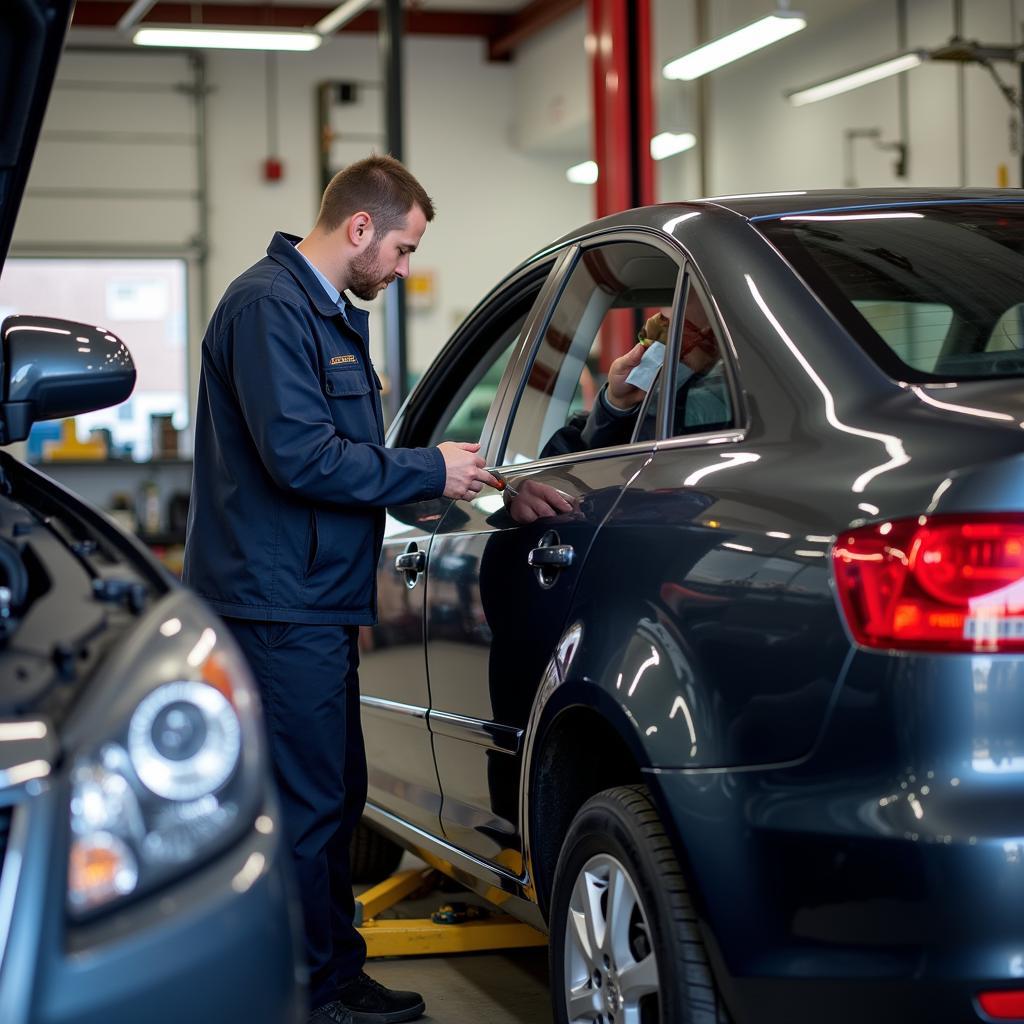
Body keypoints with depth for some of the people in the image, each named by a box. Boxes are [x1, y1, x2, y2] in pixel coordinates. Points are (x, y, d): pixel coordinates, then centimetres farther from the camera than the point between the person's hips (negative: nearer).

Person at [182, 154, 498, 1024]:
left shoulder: (334, 313, 20)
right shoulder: (269, 306, -15)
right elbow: (300, 458, -22)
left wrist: (431, 474, 15)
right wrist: (429, 470, -14)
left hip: (315, 605, 11)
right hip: (279, 607, -11)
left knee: (334, 796, 16)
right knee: (306, 805, -5)